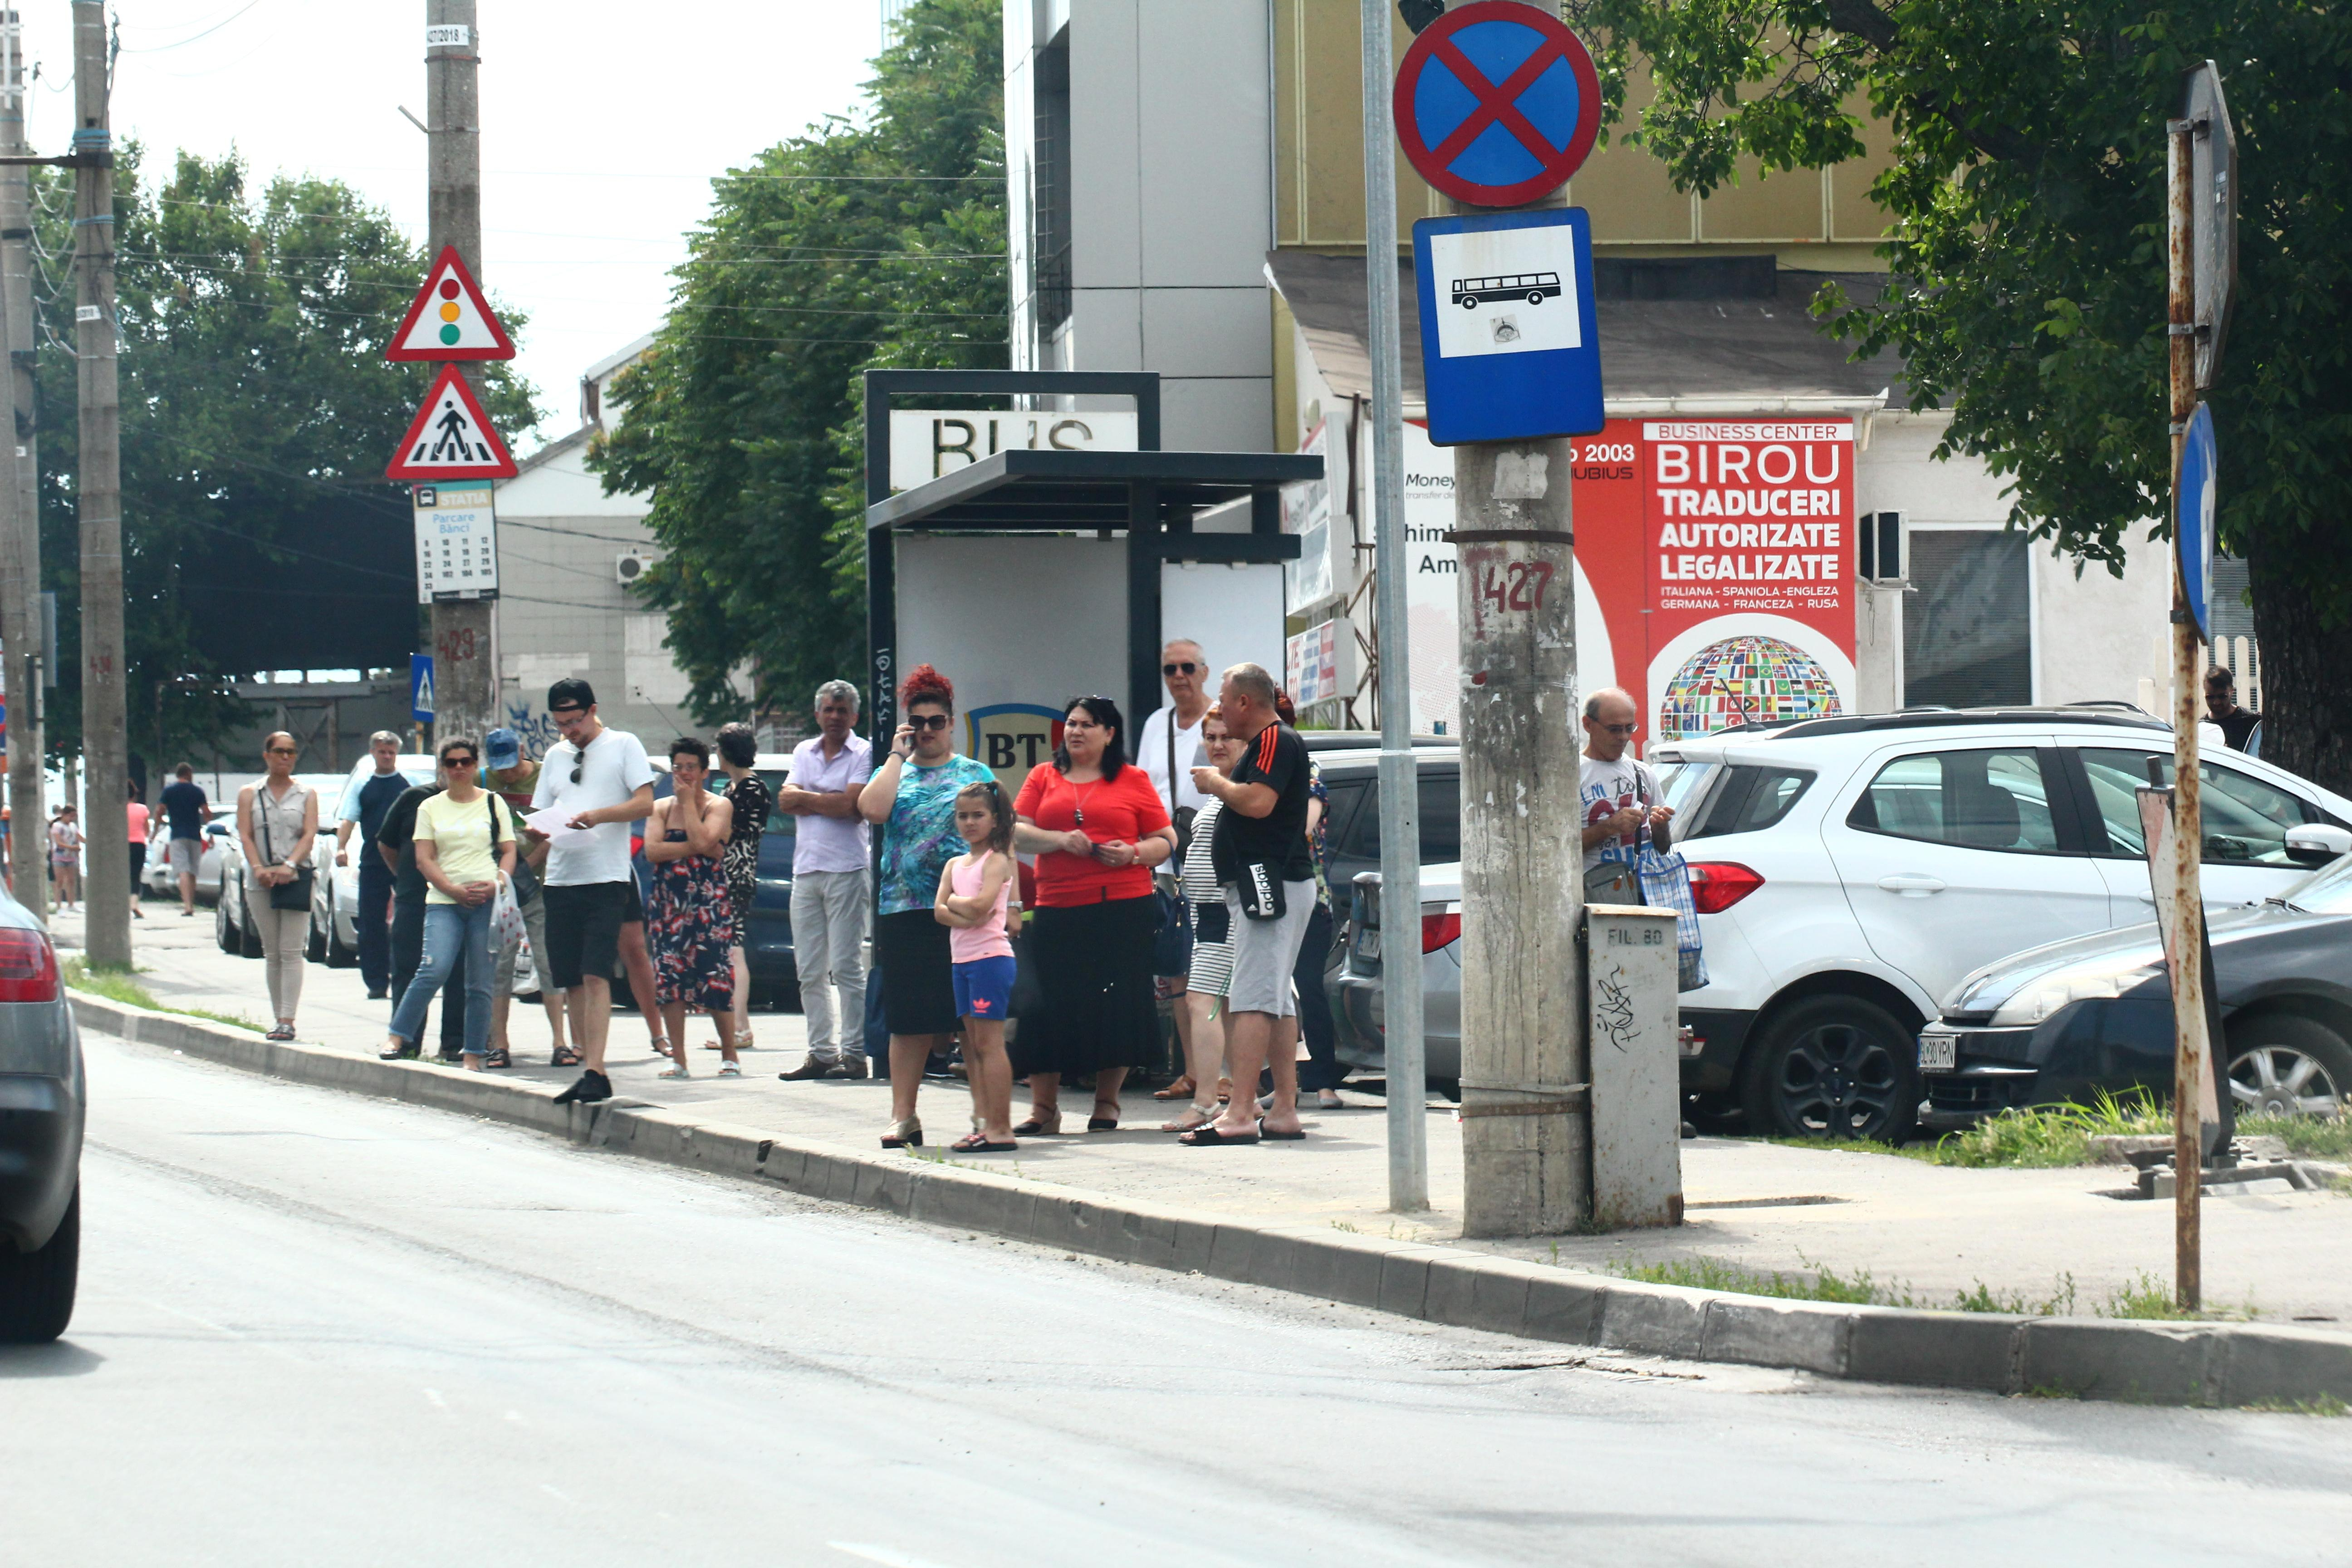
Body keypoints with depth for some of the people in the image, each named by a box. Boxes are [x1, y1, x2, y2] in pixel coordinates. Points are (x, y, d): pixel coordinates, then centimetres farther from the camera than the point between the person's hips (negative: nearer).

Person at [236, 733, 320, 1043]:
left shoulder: (306, 795, 10)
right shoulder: (250, 794, 12)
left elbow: (309, 834, -1)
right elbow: (245, 835, 2)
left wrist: (289, 866, -17)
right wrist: (259, 868, -14)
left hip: (297, 879, -2)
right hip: (260, 882, 2)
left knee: (291, 952, -9)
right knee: (271, 954, 5)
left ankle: (287, 1020, -14)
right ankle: (279, 1018, 9)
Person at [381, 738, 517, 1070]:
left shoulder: (494, 803, 13)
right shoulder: (430, 807, 12)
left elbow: (509, 852, 11)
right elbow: (424, 859, 4)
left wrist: (497, 883, -9)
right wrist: (454, 889, -10)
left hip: (486, 903, 0)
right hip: (443, 902, 0)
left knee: (481, 983, -1)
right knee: (435, 969, -19)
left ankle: (475, 1054, 4)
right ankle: (399, 1036, -10)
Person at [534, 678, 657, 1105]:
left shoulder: (623, 746, 3)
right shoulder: (556, 756, 20)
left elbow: (645, 803, -7)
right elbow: (541, 812, 20)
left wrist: (599, 816, -22)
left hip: (606, 880, -6)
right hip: (560, 880, 6)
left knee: (595, 976, -15)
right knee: (572, 982, 5)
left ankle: (595, 1073, -21)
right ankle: (584, 1065, 10)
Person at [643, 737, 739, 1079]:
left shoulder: (718, 806, 3)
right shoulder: (661, 808, 13)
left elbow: (702, 840, -16)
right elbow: (652, 850, -3)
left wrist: (688, 800, -7)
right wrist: (694, 848, -12)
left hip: (709, 900, -4)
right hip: (668, 900, 4)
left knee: (714, 975, -9)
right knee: (669, 974, -3)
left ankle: (730, 1054, 2)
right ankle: (678, 1060, 1)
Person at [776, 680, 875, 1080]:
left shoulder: (864, 753, -1)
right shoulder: (804, 752, 17)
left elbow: (852, 806, -13)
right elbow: (785, 800, 4)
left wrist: (808, 798, -1)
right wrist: (829, 800, -7)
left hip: (846, 870, -6)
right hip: (805, 868, 6)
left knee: (846, 967, -8)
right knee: (810, 971, 5)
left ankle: (854, 1054, -7)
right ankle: (821, 1053, 9)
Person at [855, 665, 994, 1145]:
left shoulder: (976, 775, 11)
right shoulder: (893, 774, 14)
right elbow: (872, 809, -8)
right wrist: (898, 755, -1)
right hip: (905, 911, 1)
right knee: (910, 1020, 0)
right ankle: (903, 1115, 3)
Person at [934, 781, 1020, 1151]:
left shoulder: (997, 861, -6)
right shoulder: (955, 865, 16)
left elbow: (982, 904, -20)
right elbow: (939, 911, 4)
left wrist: (953, 902, -3)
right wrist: (966, 915, -14)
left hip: (990, 957, -8)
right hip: (962, 959, 8)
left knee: (988, 1043, -10)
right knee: (972, 1044, 7)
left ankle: (1001, 1129, -11)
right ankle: (983, 1124, 10)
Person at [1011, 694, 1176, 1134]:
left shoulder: (1133, 781, 8)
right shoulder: (1044, 777, 13)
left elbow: (1166, 840, 7)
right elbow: (1018, 833, 5)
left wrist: (1134, 854, -12)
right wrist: (1061, 840, -12)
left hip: (1122, 909, -1)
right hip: (1057, 911, 1)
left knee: (1116, 1007, -1)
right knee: (1046, 1005, -3)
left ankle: (1107, 1102, 12)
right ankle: (1043, 1107, 5)